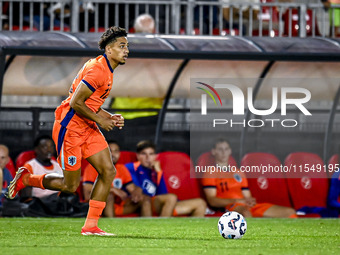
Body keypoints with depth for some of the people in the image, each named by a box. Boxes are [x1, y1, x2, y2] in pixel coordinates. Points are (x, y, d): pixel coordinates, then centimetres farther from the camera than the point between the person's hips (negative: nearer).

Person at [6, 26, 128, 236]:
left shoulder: (107, 71, 13)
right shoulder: (97, 69, -19)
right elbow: (76, 103, -23)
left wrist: (109, 117, 7)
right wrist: (99, 120, -13)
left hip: (88, 128, 10)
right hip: (70, 128, -10)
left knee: (108, 171, -3)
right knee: (70, 186, -2)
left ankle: (90, 226, 1)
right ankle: (26, 178, 21)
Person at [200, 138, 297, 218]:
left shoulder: (238, 173, 31)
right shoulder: (210, 174, 10)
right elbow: (212, 200, -3)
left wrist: (250, 201, -1)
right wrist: (237, 201, -15)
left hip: (249, 206, 7)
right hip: (229, 206, -7)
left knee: (289, 212, -9)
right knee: (245, 212, -45)